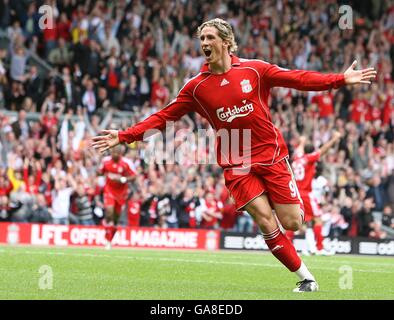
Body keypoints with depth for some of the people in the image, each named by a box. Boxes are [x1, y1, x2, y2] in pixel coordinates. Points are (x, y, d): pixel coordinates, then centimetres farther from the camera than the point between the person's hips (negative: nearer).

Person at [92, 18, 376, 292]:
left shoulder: (254, 70, -2)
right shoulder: (196, 87, 1)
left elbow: (299, 79, -2)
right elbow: (163, 117, 4)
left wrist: (341, 79, -12)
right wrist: (123, 136, -4)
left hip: (272, 156, 0)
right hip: (236, 165, 0)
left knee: (292, 223, -6)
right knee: (267, 223, -13)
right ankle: (306, 277, 1)